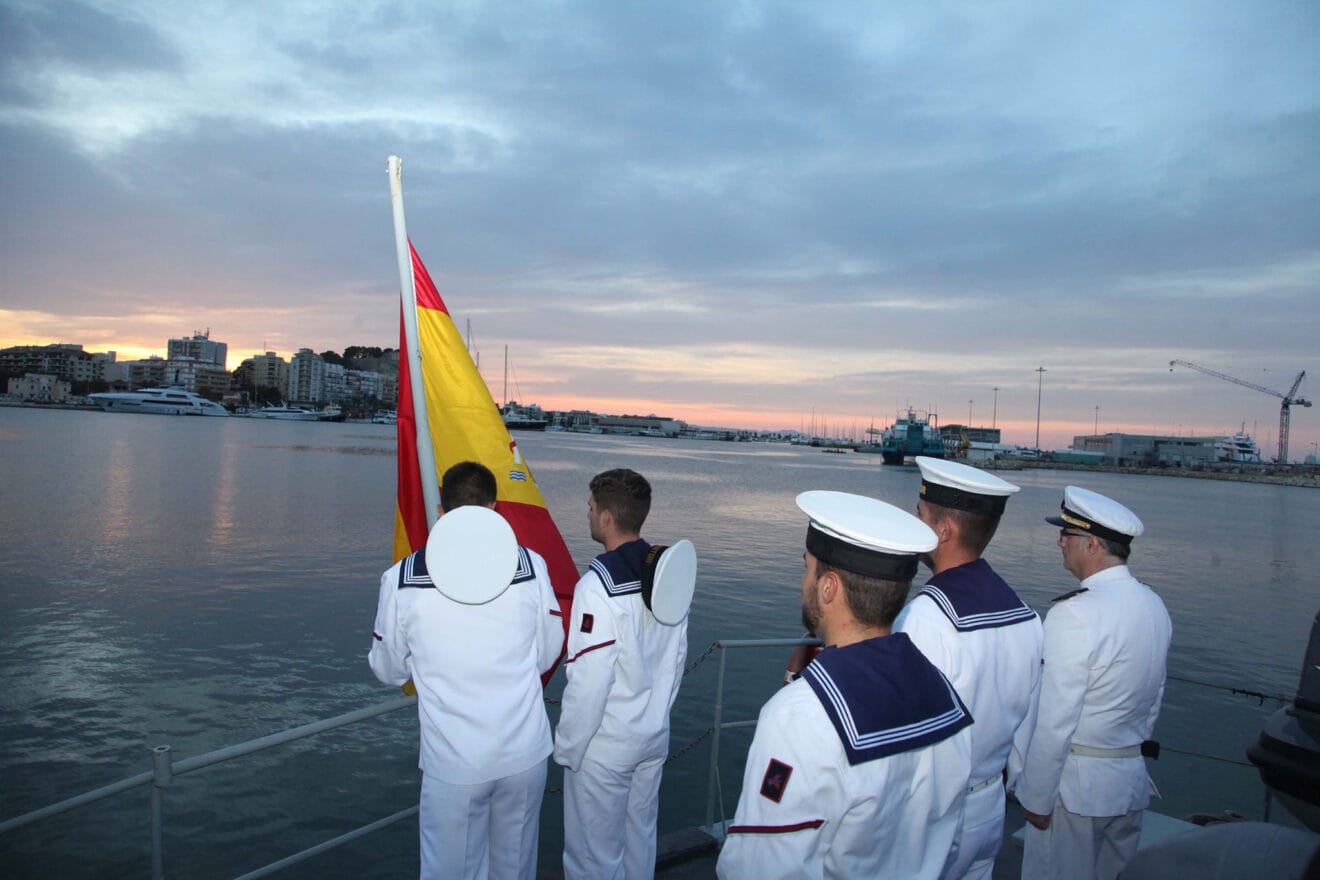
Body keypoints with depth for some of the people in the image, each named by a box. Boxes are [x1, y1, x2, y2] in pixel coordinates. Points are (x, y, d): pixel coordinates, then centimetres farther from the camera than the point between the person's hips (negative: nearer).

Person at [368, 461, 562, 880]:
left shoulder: (401, 579, -10)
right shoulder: (530, 566, -9)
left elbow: (388, 669, 3)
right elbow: (547, 655, 2)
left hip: (452, 762, -1)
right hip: (525, 753, 2)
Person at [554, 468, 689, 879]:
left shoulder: (599, 583, -25)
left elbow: (587, 680, -22)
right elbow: (677, 657, 7)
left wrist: (567, 749, -9)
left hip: (604, 748, -7)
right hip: (655, 737, 7)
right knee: (641, 838, 23)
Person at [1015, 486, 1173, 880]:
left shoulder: (1074, 614, -23)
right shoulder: (1154, 605, 2)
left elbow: (1054, 722, -21)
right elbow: (1154, 701, 13)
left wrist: (1036, 799, -12)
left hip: (1075, 786, -8)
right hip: (1132, 779, 8)